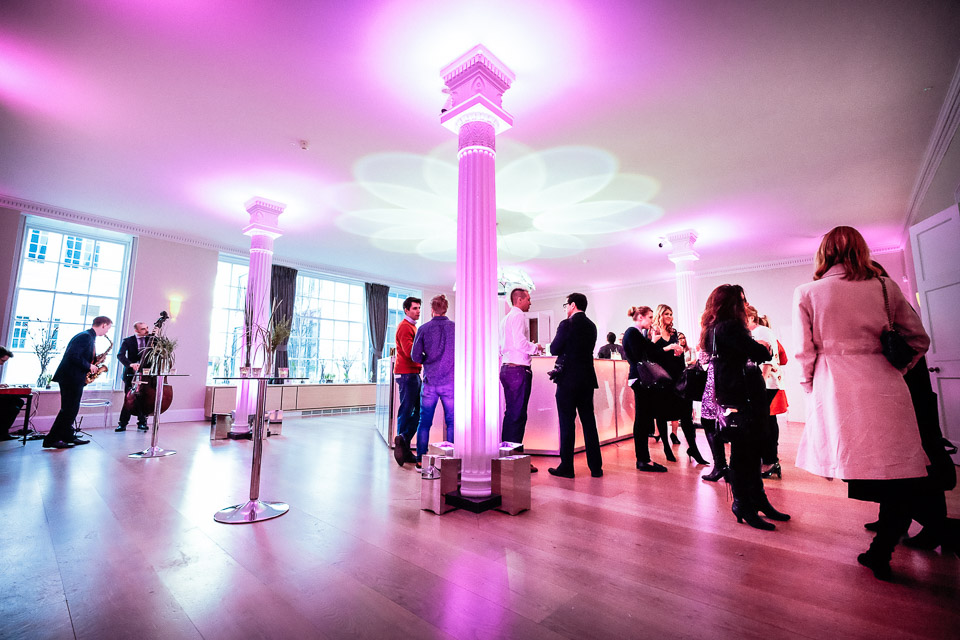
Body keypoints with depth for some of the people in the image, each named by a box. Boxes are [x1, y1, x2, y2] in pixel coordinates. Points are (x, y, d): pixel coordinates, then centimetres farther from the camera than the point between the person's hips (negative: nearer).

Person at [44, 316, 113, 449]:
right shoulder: (85, 336, -15)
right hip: (70, 378, -10)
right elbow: (73, 356, -24)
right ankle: (51, 440, 0)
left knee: (72, 409, 15)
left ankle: (67, 436, 22)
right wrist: (89, 366, -16)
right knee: (68, 409, -6)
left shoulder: (90, 337, 16)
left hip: (76, 379, 10)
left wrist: (94, 361, 6)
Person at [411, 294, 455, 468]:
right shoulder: (455, 328, -2)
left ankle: (420, 459, 16)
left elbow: (415, 356, -2)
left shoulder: (424, 329, -2)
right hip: (450, 381, 0)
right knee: (451, 421, 9)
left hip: (430, 381, 0)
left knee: (424, 422, 10)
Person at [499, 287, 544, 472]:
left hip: (506, 367, 10)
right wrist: (536, 348, -3)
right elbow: (520, 342, -20)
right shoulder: (518, 316, -8)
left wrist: (530, 349, 22)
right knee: (518, 415, -5)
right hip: (518, 368, -10)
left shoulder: (505, 318, 20)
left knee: (510, 413, 13)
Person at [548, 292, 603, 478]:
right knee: (589, 421, 12)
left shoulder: (567, 324, -12)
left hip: (568, 379, -7)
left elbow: (554, 350, -10)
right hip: (587, 379, 7)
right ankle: (596, 467, 17)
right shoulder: (591, 326, 10)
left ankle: (566, 467, 8)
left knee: (567, 423, 1)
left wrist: (555, 341, 10)